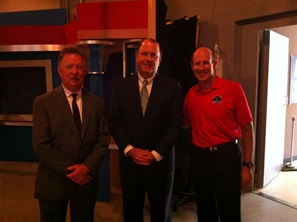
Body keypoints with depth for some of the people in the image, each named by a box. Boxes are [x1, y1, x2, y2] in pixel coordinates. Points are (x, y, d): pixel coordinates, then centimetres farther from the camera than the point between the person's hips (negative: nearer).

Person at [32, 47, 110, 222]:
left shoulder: (97, 103, 2)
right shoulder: (43, 103, -6)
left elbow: (104, 139, 0)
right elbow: (41, 145, -12)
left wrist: (87, 166, -13)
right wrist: (70, 170, -14)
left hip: (86, 180, 2)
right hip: (53, 182, -2)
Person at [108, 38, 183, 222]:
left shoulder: (172, 86, -2)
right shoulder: (122, 86, 4)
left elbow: (176, 124, -6)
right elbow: (114, 122, 1)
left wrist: (156, 154, -12)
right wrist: (130, 150, -11)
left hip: (160, 162, -1)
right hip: (129, 161, 2)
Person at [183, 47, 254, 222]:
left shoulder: (233, 89, -10)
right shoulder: (191, 93, 4)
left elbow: (247, 128, -7)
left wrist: (248, 165, -8)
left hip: (226, 156, -4)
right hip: (198, 156, 4)